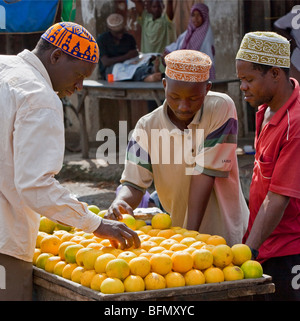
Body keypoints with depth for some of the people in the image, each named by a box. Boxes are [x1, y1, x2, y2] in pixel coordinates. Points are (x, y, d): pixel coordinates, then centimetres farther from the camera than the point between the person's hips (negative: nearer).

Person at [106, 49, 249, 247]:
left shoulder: (222, 109, -11)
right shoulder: (148, 127, -5)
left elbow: (205, 174, -15)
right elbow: (135, 183, -7)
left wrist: (191, 232, -18)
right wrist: (120, 202, -30)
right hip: (178, 229, 2)